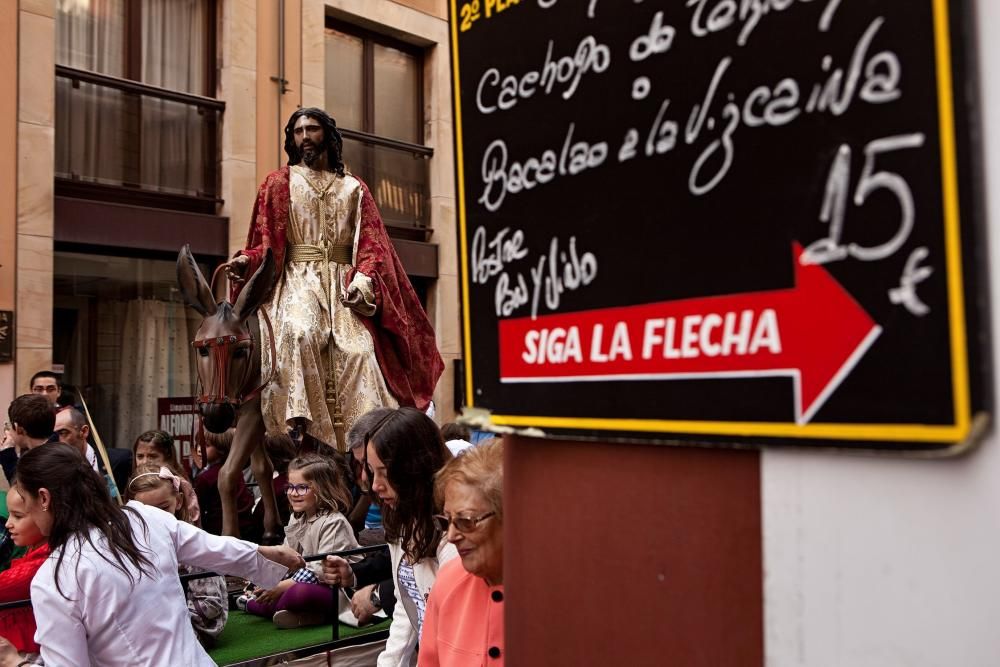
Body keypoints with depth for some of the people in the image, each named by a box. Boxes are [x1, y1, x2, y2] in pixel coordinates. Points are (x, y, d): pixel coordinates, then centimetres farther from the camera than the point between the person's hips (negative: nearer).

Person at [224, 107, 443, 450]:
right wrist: (247, 260, -14)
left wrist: (363, 280, -12)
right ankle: (304, 431, -35)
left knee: (357, 349, -21)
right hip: (297, 281, -1)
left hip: (344, 284, 1)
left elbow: (371, 244, 7)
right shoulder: (278, 184, 17)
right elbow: (266, 242, 9)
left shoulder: (353, 188, 17)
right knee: (296, 334, -32)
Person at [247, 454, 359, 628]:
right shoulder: (296, 519, 12)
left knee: (299, 592, -36)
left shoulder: (333, 522, -16)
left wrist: (284, 586, -23)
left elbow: (322, 570, -23)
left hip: (335, 591, -9)